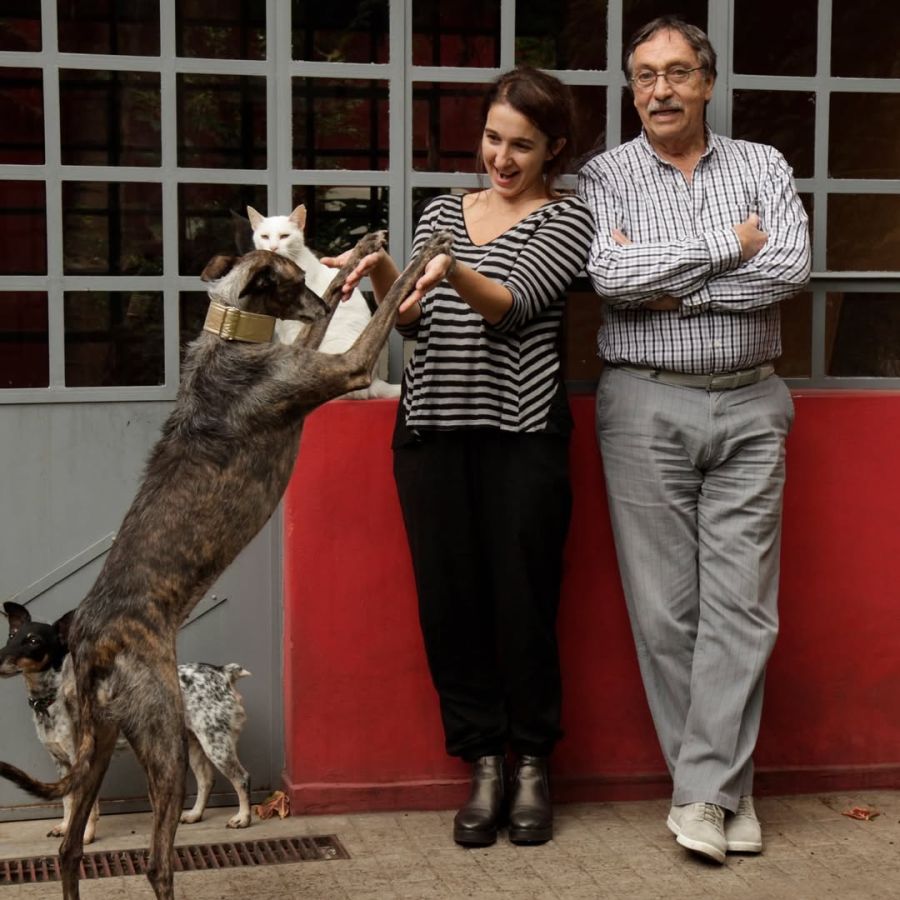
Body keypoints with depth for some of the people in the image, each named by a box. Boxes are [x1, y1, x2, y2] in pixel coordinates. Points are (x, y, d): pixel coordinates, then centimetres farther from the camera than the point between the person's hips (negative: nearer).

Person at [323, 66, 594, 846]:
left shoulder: (566, 219, 4)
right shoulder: (442, 212, 17)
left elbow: (513, 303, -12)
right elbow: (413, 322, 10)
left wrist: (453, 273, -31)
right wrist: (384, 275, -10)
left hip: (521, 430, -4)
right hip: (432, 426, 4)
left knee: (522, 597, -1)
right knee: (448, 597, 3)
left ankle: (532, 763, 16)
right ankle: (483, 766, 15)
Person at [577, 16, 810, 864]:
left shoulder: (762, 166, 9)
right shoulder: (605, 176, 6)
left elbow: (790, 268, -8)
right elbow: (610, 275, -12)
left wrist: (671, 288, -11)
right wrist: (726, 244, -7)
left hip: (749, 405, 1)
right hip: (647, 406, -1)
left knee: (740, 601, -4)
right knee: (664, 605, -1)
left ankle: (702, 791, 1)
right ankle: (726, 788, 11)